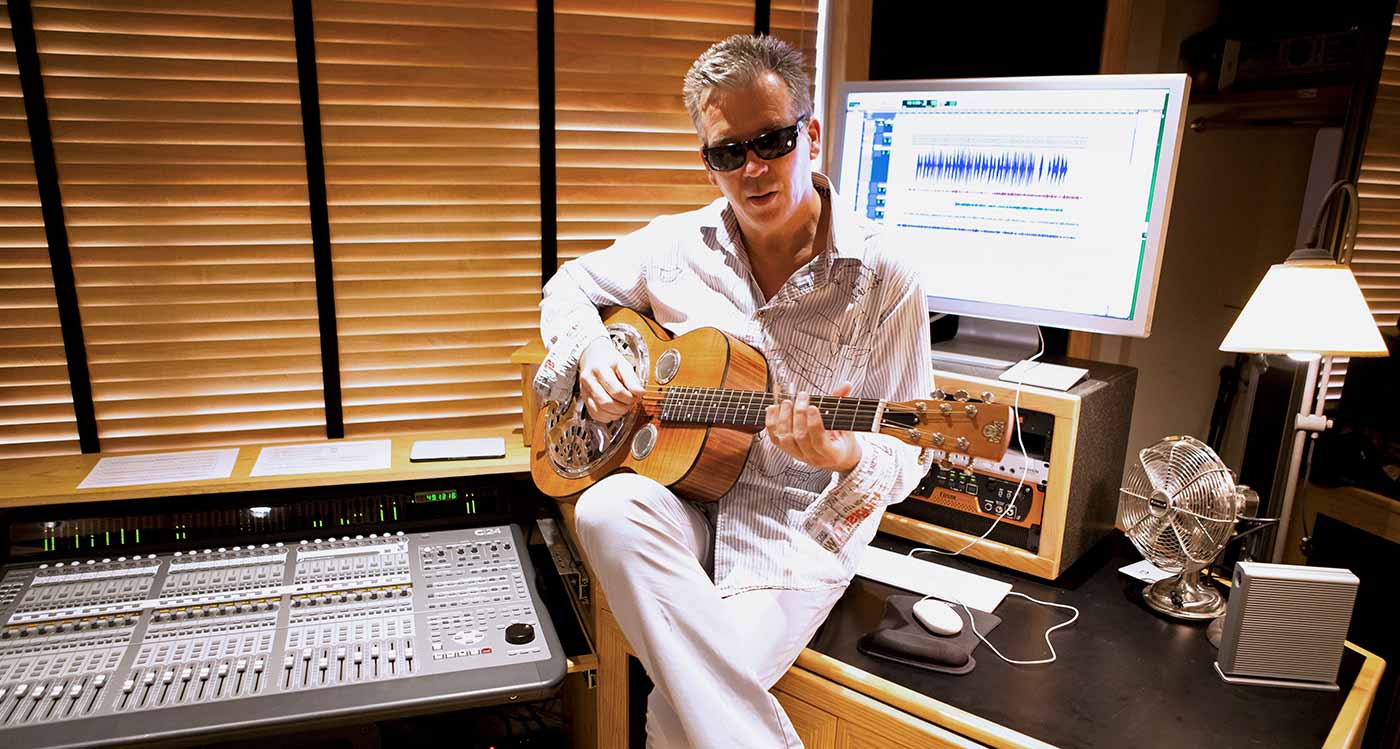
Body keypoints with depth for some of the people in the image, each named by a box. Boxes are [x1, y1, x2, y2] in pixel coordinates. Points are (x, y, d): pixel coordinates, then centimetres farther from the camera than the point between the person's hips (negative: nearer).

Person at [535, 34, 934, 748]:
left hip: (801, 529, -4)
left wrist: (847, 457, -28)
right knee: (608, 511, -32)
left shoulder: (883, 283, -8)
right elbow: (570, 285, 17)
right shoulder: (677, 244, 2)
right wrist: (589, 353, -4)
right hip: (678, 495, 5)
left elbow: (906, 455, -4)